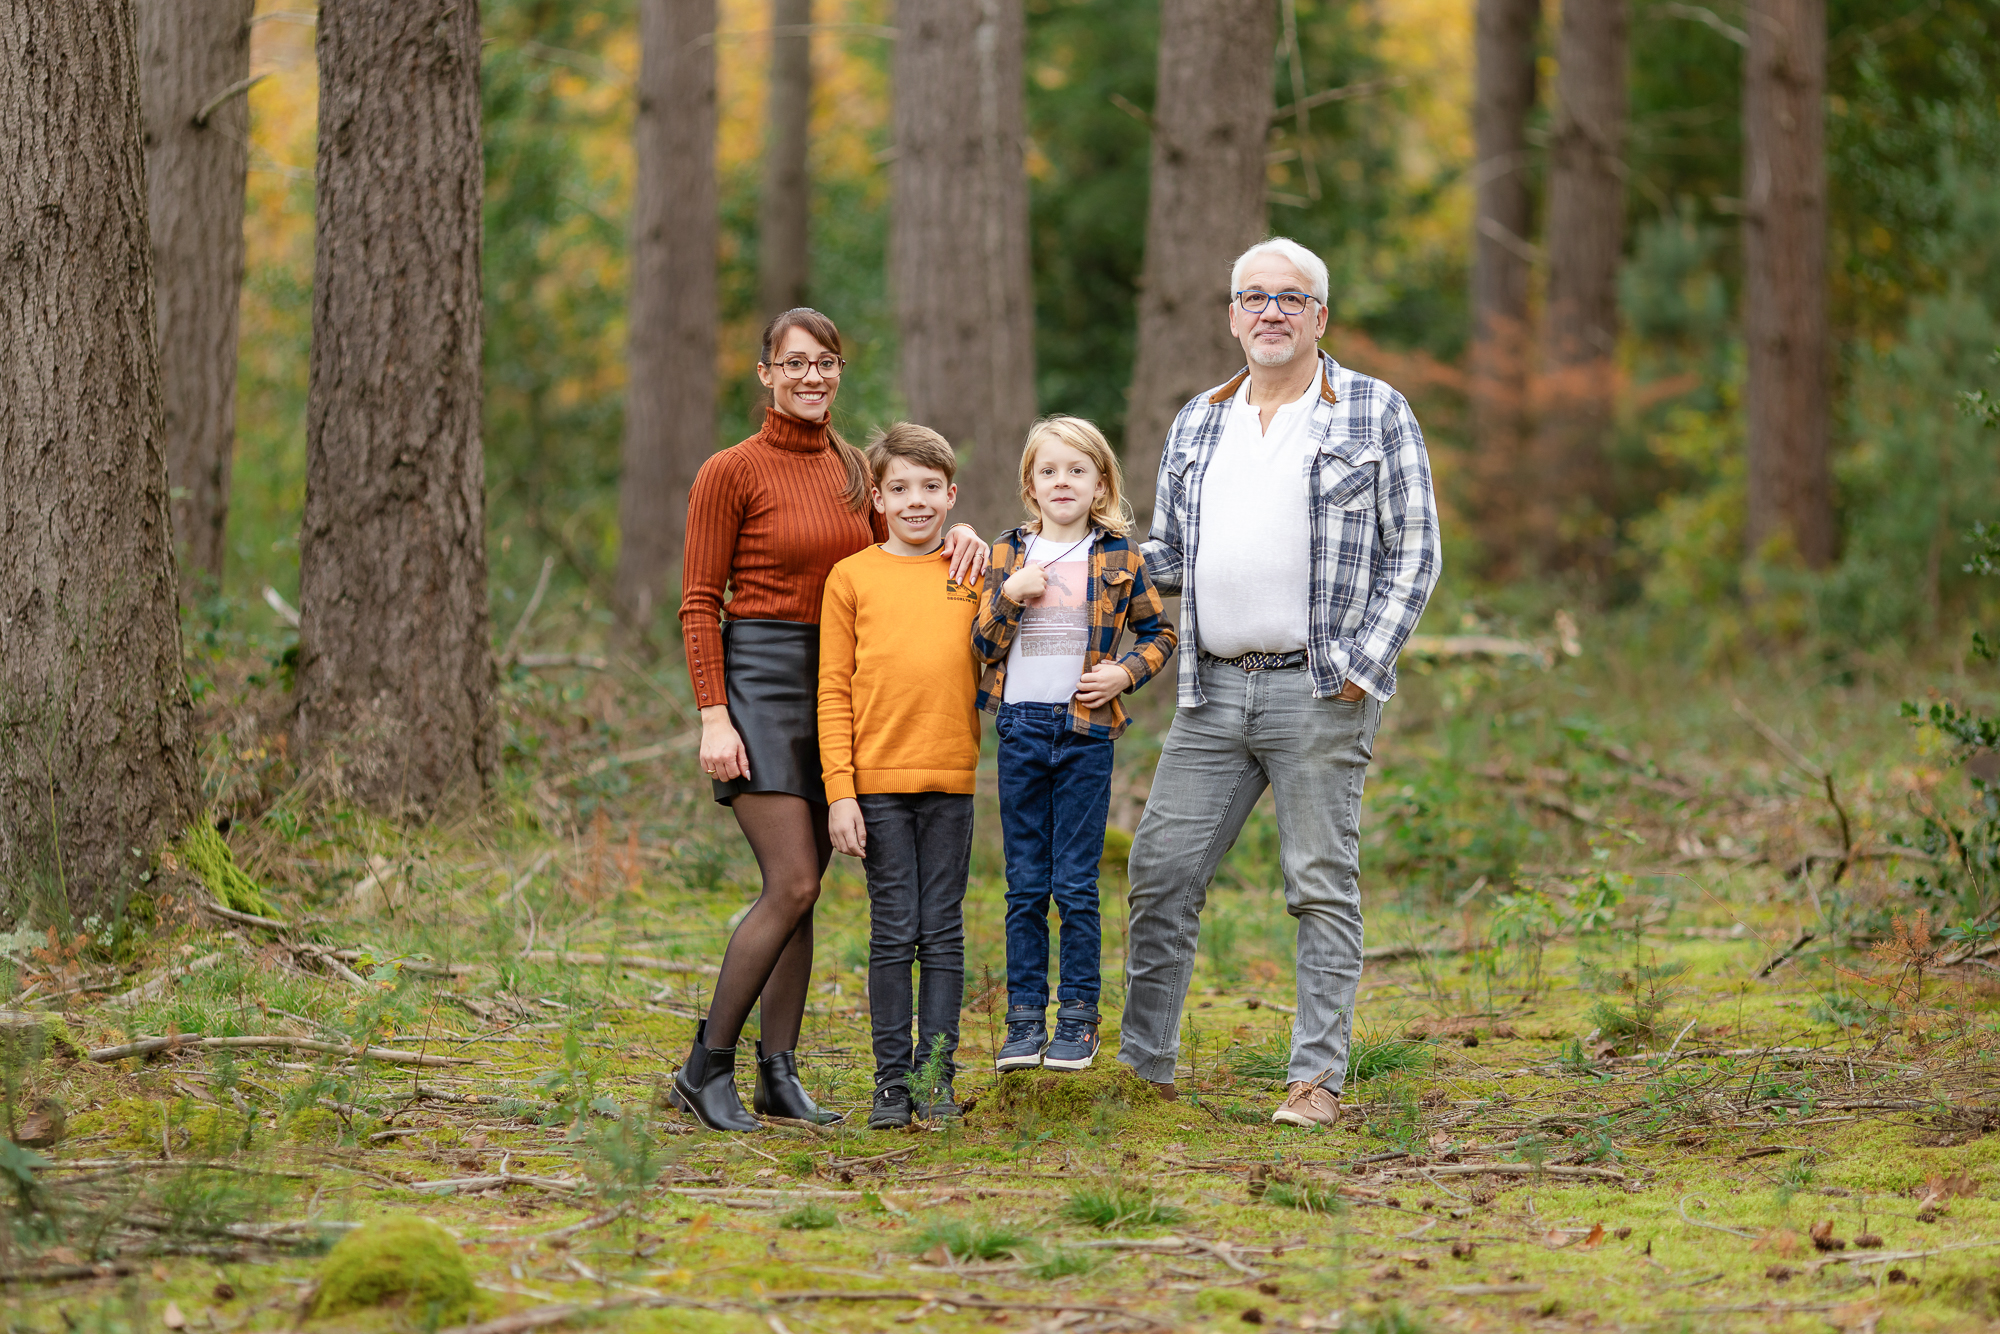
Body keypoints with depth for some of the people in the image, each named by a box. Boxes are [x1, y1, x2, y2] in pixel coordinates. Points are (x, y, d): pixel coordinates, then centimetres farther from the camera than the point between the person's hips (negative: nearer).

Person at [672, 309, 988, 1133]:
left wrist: (959, 537, -3)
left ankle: (779, 1075, 10)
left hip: (835, 687, 6)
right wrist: (713, 717, -15)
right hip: (760, 678, -6)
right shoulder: (732, 472, -6)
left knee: (802, 890, 6)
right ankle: (706, 1066, -6)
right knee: (792, 886, -14)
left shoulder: (852, 470, 12)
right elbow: (699, 604, -7)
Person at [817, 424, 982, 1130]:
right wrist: (839, 791, -5)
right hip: (877, 781, -2)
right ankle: (892, 1076, 6)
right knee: (893, 931, 0)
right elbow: (834, 693, 0)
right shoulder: (851, 577, 3)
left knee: (943, 931, 3)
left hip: (951, 780, 2)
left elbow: (991, 666, 18)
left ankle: (936, 1072, 8)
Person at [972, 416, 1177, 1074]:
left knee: (1075, 885, 0)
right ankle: (1025, 1019, 11)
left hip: (1086, 730, -2)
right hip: (1020, 728, 2)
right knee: (1025, 886, 5)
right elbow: (980, 647, 4)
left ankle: (1078, 1019, 8)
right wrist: (1008, 595, -12)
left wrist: (1127, 672, -6)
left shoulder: (1119, 557, 3)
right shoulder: (1006, 555, 6)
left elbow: (1159, 632, 11)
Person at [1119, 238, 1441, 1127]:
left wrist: (1363, 667, -10)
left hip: (1319, 694, -5)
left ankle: (1317, 1079, 3)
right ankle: (1144, 1067, 12)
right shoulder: (1196, 424, 16)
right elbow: (1169, 555, 21)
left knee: (1322, 887, -1)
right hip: (1212, 692, 5)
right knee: (1161, 871, 2)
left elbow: (1414, 553, -1)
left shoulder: (1375, 414, 1)